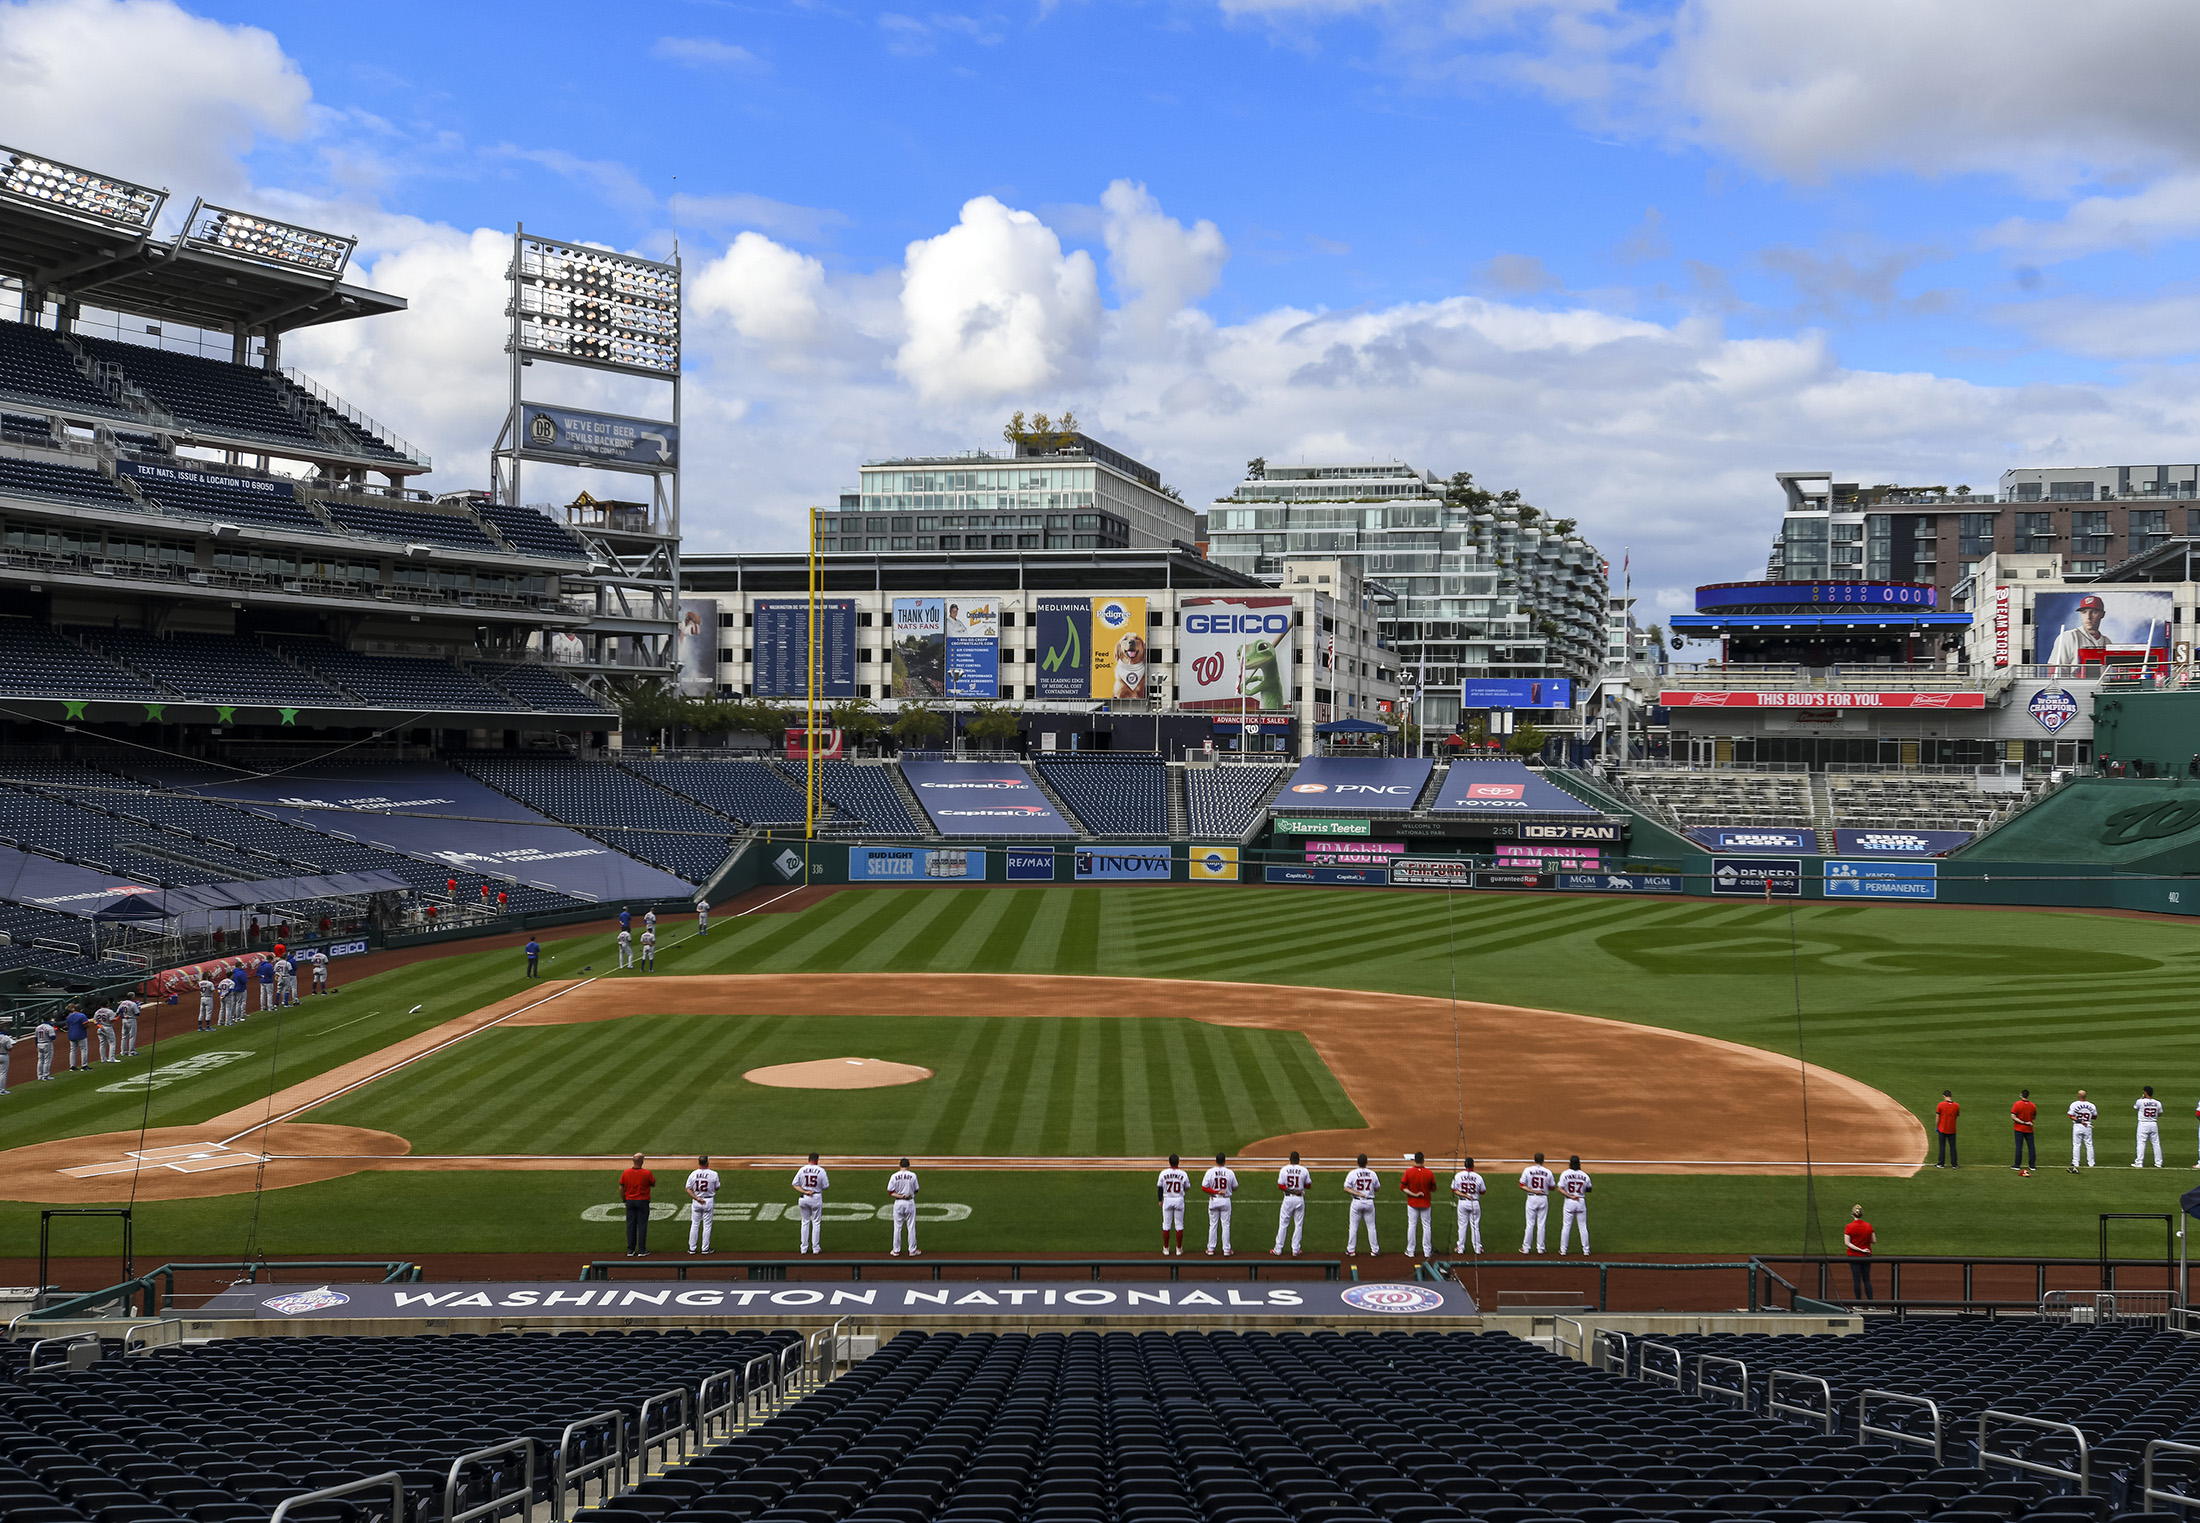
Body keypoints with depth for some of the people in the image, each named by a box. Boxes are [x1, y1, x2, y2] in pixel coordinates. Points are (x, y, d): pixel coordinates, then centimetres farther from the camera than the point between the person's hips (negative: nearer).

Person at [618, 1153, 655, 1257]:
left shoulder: (626, 1173, -5)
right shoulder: (647, 1173, -13)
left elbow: (621, 1188, 1)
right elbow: (653, 1185, 1)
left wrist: (624, 1200, 13)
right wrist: (654, 1178, 17)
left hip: (630, 1201, 3)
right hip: (643, 1201, -3)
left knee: (630, 1225, 9)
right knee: (642, 1225, 3)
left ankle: (630, 1250, 13)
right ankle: (642, 1250, 4)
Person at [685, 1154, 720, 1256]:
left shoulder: (693, 1174, -5)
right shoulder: (713, 1174, -11)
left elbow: (688, 1189, -7)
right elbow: (717, 1188, 1)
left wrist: (697, 1198, -11)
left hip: (696, 1201, 2)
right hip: (709, 1201, -2)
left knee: (694, 1225, 11)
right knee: (707, 1225, 7)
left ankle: (692, 1248, 13)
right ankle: (705, 1248, 10)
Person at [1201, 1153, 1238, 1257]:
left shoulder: (1210, 1172, -8)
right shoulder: (1230, 1172, -7)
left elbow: (1204, 1187, -11)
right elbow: (1235, 1188, 2)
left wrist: (1216, 1192, -11)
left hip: (1213, 1200, 0)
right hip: (1225, 1201, 0)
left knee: (1213, 1225, 9)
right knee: (1226, 1225, 7)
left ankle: (1210, 1249, 12)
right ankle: (1226, 1250, 8)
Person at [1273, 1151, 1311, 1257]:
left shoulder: (1284, 1169, -4)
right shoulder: (1304, 1170, -5)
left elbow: (1280, 1186, -8)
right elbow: (1309, 1186, 3)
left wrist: (1290, 1190, -10)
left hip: (1288, 1199, 0)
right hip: (1300, 1199, 0)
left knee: (1283, 1224, 8)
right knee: (1298, 1225, 9)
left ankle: (1278, 1250, 11)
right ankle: (1295, 1250, 10)